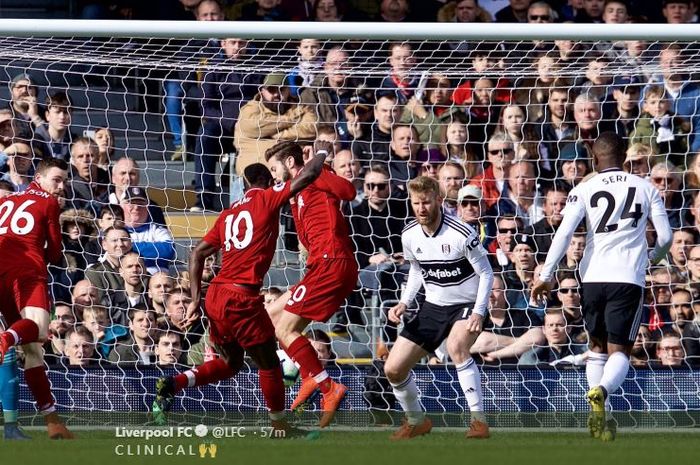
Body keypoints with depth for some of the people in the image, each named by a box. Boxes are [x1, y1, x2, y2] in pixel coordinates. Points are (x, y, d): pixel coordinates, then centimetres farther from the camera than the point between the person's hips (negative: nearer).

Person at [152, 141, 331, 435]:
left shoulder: (229, 214, 18)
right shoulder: (267, 198, 0)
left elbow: (197, 254, 15)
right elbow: (307, 176, -8)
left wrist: (195, 299, 14)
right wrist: (322, 152, 12)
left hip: (215, 297, 7)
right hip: (242, 297, -7)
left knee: (230, 363, 20)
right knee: (269, 363, 8)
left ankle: (173, 384, 0)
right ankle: (281, 428, 16)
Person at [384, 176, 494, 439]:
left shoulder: (461, 234, -21)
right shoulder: (410, 235, -3)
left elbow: (486, 273, -12)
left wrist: (479, 313, -23)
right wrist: (404, 303, 1)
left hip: (466, 306, -6)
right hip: (433, 307, 6)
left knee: (456, 346, -38)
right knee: (393, 369, -1)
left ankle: (479, 420, -31)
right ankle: (417, 421, 26)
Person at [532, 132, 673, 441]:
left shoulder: (584, 190, 5)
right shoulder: (646, 188, 8)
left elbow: (564, 232, -7)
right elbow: (665, 237, 7)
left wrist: (546, 275, -6)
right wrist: (652, 258, 28)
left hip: (593, 277, 1)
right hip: (629, 278, -1)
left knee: (598, 346, 19)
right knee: (619, 351, 1)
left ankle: (598, 417, 8)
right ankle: (600, 391, -32)